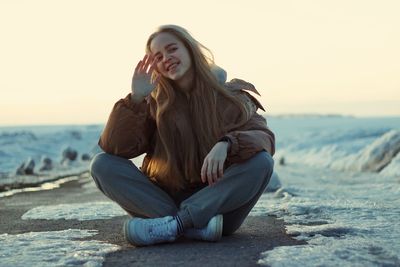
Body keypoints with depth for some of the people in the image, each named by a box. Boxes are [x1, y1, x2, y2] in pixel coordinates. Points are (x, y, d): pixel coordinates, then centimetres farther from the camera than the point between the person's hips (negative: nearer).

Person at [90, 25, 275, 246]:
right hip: (165, 199, 1)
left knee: (261, 162, -27)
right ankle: (195, 225, -30)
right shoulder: (155, 103, 6)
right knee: (102, 164, -17)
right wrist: (136, 98, -14)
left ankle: (172, 225, -32)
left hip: (218, 202, -1)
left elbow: (264, 137, -13)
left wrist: (226, 144, -32)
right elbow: (113, 147, -5)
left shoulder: (230, 96, 4)